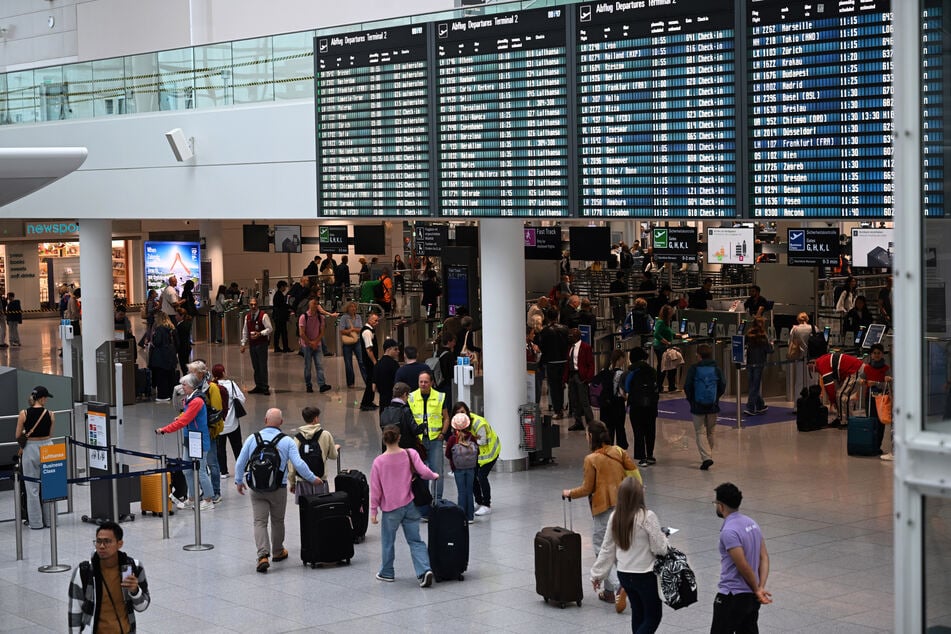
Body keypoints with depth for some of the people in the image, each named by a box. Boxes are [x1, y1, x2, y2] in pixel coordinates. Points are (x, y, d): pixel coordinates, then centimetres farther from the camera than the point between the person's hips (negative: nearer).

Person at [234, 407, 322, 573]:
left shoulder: (252, 439, -2)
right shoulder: (287, 441, -7)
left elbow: (240, 463, 4)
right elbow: (299, 464, -12)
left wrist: (239, 481, 20)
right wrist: (313, 479, 2)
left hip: (257, 489, 0)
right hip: (278, 489, 0)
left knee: (259, 522, 0)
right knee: (277, 521, 18)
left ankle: (263, 556, -17)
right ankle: (278, 552, 35)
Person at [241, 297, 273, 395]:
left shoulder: (263, 316, -8)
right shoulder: (247, 317, 11)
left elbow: (269, 329, -8)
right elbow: (245, 331, 17)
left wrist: (260, 334, -22)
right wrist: (243, 344, 14)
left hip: (262, 343, -6)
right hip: (252, 344, 6)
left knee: (263, 366, -6)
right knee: (255, 366, 9)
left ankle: (265, 387, -2)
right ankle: (258, 386, 17)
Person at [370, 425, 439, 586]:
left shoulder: (378, 462, -7)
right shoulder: (410, 454, -6)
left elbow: (375, 489, -4)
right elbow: (423, 471, -14)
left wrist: (373, 511, 3)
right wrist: (434, 476, 9)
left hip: (390, 509, -2)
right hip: (410, 506, 2)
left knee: (388, 542, 15)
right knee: (415, 541, 5)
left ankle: (387, 573, 26)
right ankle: (424, 570, -11)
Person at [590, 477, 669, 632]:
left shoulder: (614, 517, -3)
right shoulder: (647, 517, -20)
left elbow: (607, 549, 4)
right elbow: (660, 548, -15)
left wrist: (597, 574, 13)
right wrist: (663, 537, 6)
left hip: (624, 574, 6)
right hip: (645, 576, -6)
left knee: (638, 614, 21)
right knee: (653, 616, 6)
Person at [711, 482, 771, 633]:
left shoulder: (729, 531, -20)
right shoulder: (752, 524, 8)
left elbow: (744, 567, -21)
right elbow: (764, 558, 6)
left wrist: (757, 590, -7)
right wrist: (761, 588, -2)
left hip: (732, 598, -8)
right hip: (752, 597, 8)